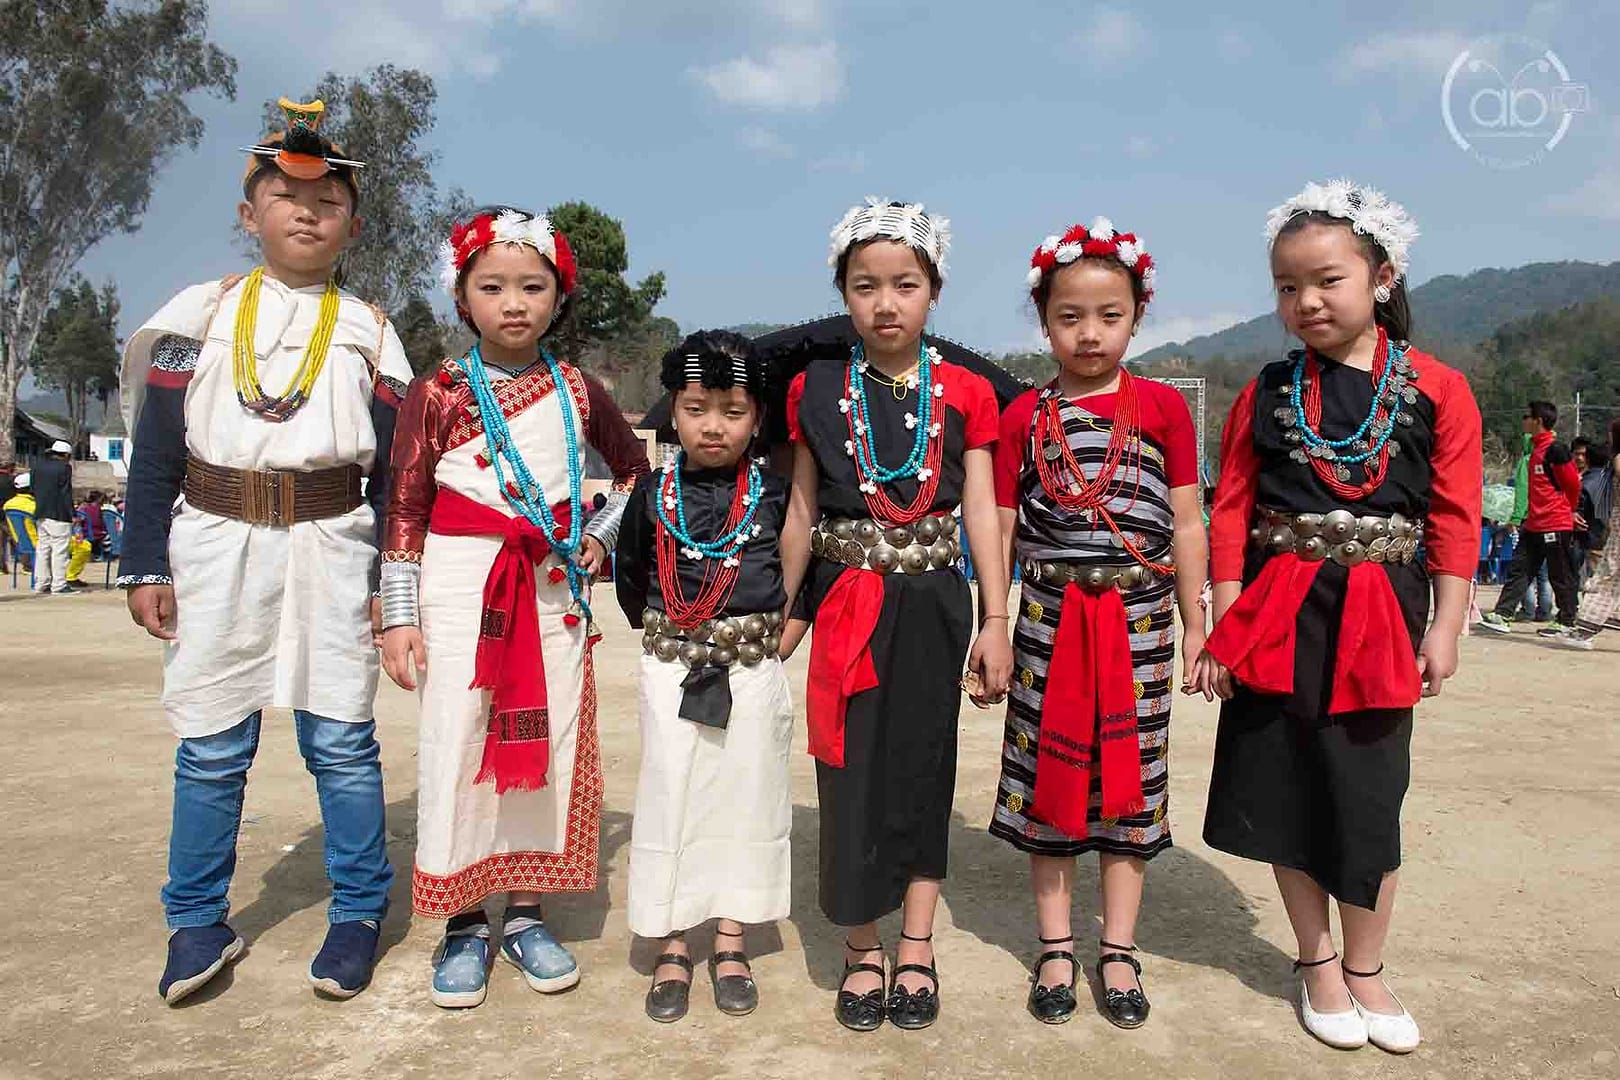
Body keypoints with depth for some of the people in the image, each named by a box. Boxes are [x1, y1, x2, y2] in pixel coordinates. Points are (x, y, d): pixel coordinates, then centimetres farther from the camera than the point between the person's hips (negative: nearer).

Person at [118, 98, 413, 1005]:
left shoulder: (369, 333, 7)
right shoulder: (198, 314, 7)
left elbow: (392, 471, 5)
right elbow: (155, 452, 6)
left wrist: (389, 582, 0)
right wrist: (146, 566, 0)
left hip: (331, 547, -1)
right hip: (215, 544, 1)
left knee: (341, 740, 3)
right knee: (211, 745, 7)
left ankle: (359, 913, 18)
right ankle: (200, 923, 23)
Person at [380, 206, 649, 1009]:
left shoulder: (578, 392, 4)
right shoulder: (436, 393, -2)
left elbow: (635, 468, 20)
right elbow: (405, 508, -2)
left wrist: (601, 535, 6)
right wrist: (398, 615, -5)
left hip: (554, 589, 2)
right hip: (459, 588, -2)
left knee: (550, 746, 6)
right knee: (457, 748, 1)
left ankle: (526, 912, 22)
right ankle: (461, 922, 17)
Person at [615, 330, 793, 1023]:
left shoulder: (774, 493, -3)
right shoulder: (653, 493, 1)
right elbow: (629, 572, 14)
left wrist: (780, 626, 6)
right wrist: (657, 629, 11)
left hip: (753, 673, 0)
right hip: (672, 672, 1)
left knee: (744, 800, 8)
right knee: (670, 799, 5)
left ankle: (730, 945, 25)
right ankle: (672, 949, 20)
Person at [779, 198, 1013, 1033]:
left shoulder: (963, 394, 0)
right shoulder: (817, 390, 2)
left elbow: (980, 511, 0)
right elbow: (803, 509, 6)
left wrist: (994, 622, -4)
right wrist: (784, 611, 6)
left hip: (932, 602, 0)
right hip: (847, 602, 0)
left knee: (923, 767, 9)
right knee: (852, 773, 4)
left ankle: (916, 947, 24)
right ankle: (862, 949, 21)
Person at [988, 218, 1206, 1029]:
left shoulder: (1162, 407, 3)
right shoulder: (1024, 416, 3)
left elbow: (1185, 522, 5)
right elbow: (1003, 528, 4)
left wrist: (1194, 623, 4)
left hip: (1139, 616, 0)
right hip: (1049, 614, 0)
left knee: (1129, 778, 8)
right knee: (1046, 779, 7)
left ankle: (1118, 951, 23)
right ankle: (1055, 949, 22)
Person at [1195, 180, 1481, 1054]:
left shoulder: (1437, 391, -1)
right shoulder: (1266, 393, 2)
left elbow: (1455, 522, -1)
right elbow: (1231, 514, 0)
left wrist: (1443, 627, -5)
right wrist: (1226, 624, -5)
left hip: (1378, 621, -1)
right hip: (1277, 617, 2)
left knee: (1368, 799, 4)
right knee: (1284, 791, 9)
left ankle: (1364, 969, 26)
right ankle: (1316, 961, 28)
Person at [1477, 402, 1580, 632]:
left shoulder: (1555, 449, -15)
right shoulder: (1536, 447, 13)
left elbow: (1573, 484, -11)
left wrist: (1565, 510, 3)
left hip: (1556, 524, -9)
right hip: (1534, 524, 9)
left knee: (1561, 576, 3)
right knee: (1518, 569, 5)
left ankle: (1567, 622, 13)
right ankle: (1502, 615, 4)